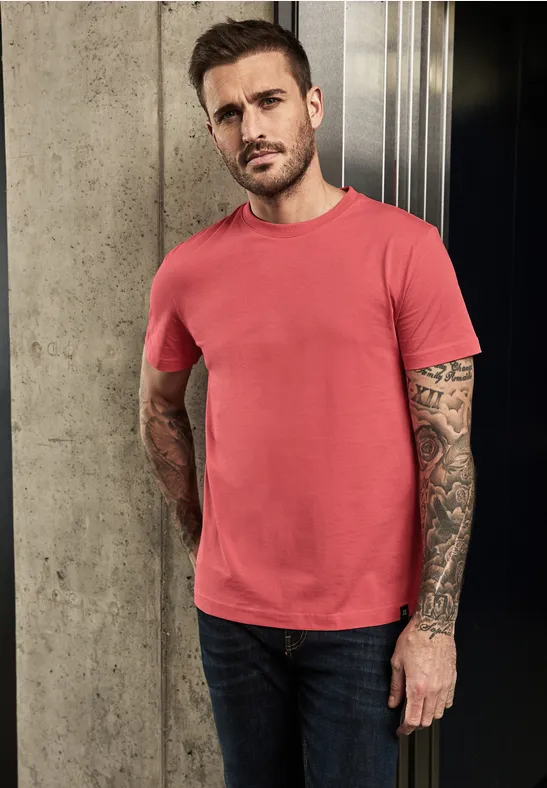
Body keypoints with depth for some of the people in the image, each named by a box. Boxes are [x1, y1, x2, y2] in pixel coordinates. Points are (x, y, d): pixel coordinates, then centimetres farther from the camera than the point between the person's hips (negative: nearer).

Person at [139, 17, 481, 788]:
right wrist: (200, 539, 12)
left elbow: (448, 444, -10)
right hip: (233, 615, 3)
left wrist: (436, 622, -12)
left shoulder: (405, 247, -10)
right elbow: (160, 404, 15)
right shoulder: (188, 271, -1)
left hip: (366, 620, -2)